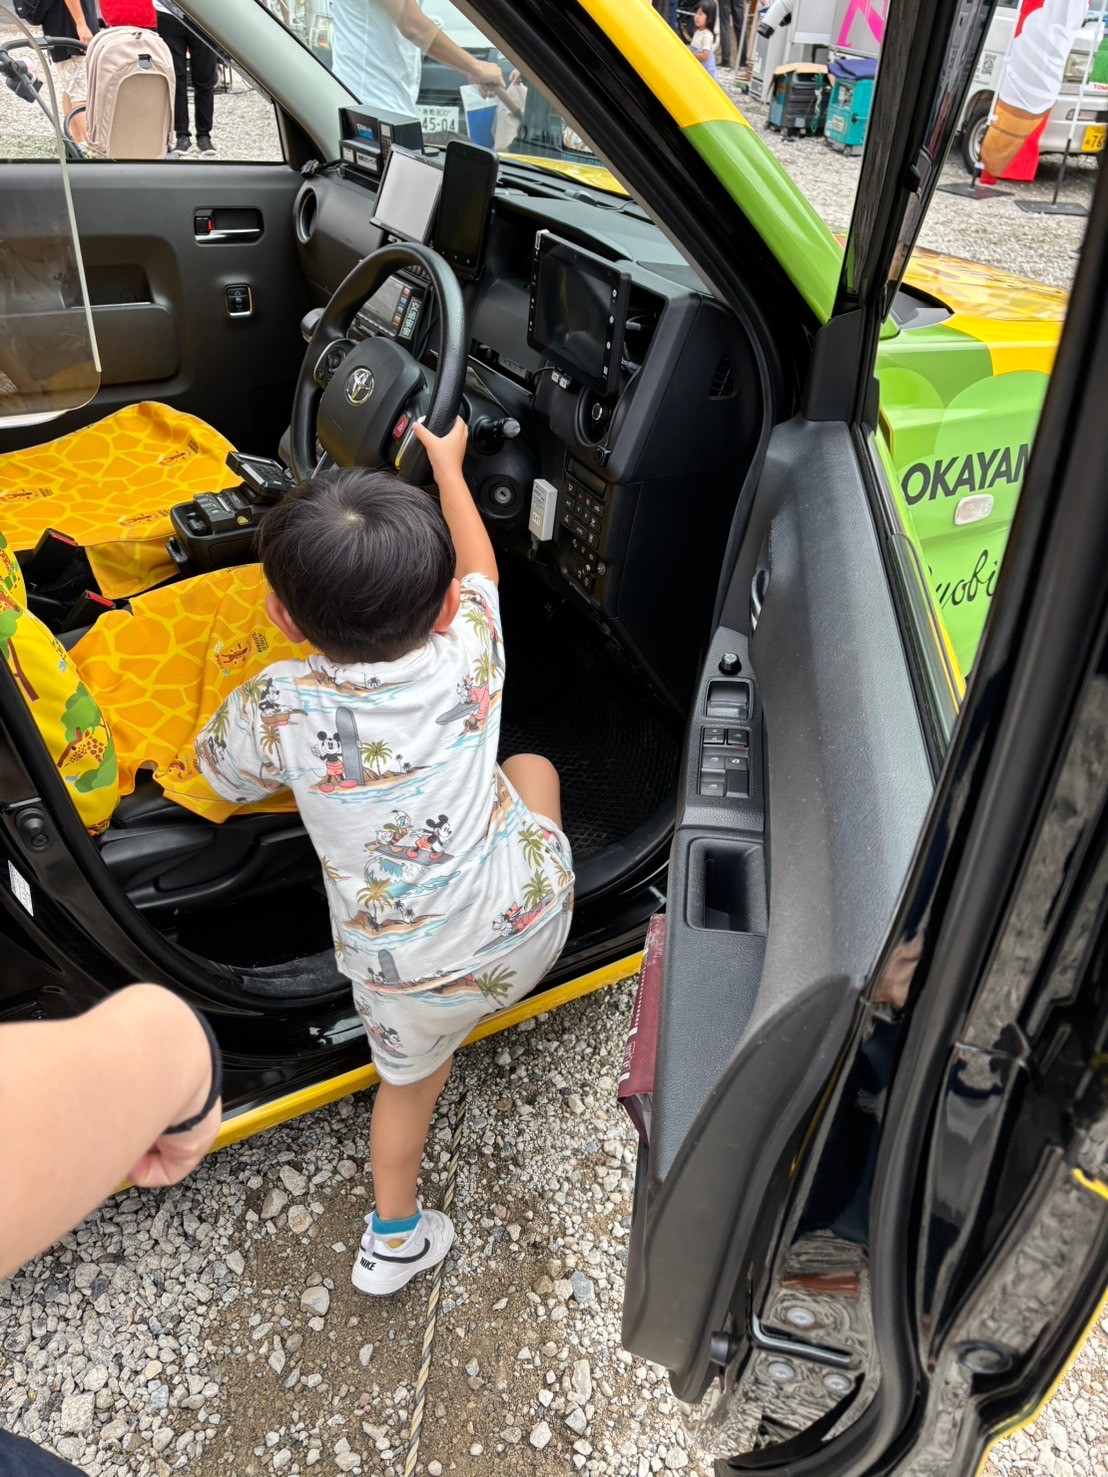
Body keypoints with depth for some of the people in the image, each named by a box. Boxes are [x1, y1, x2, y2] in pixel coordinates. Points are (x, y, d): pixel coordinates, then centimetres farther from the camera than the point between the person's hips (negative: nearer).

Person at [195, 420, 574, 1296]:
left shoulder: (279, 708, -20)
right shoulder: (467, 654, -15)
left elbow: (220, 773, 4)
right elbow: (478, 565, 8)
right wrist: (448, 463, 24)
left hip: (414, 977, 0)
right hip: (533, 923, 1)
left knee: (411, 1075, 29)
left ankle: (395, 1237, 47)